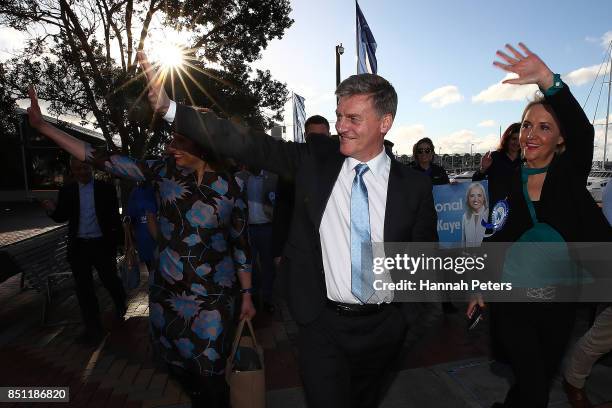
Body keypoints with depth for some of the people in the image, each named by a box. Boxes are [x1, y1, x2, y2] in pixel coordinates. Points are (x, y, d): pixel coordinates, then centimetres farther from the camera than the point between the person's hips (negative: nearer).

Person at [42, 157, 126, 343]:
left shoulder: (106, 188, -4)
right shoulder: (66, 191, 4)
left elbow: (114, 216, -2)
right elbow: (62, 217, 5)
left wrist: (116, 241, -8)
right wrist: (52, 210, -18)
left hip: (102, 244, -2)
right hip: (78, 246, 3)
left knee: (110, 280, 11)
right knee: (84, 288, 9)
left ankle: (120, 304, 44)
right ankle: (93, 328, 23)